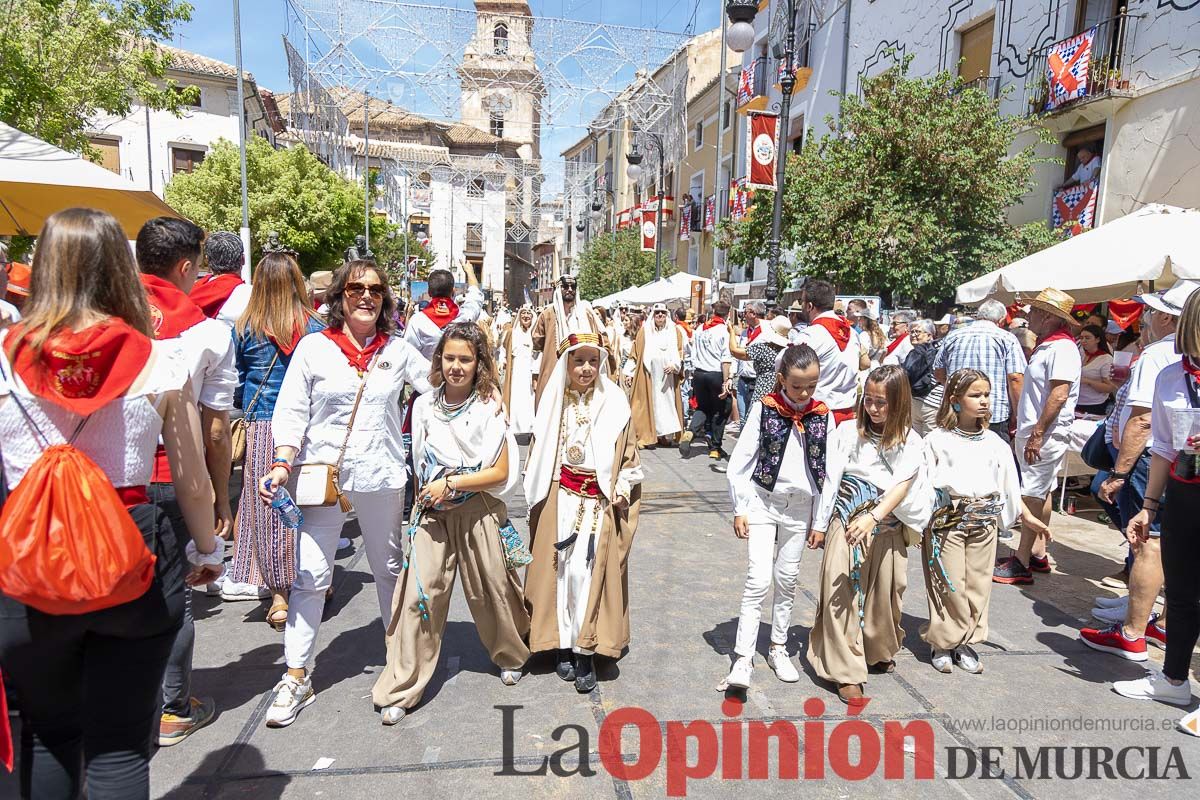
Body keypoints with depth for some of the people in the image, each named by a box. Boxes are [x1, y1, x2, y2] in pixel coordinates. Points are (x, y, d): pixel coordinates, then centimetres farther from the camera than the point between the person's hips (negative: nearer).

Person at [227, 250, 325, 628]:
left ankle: (278, 593, 10)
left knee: (266, 507, 6)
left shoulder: (244, 328, 0)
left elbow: (236, 381, 9)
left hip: (262, 426, -1)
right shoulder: (314, 328, -1)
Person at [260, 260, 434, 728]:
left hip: (382, 478, 2)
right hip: (323, 476, -1)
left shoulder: (398, 350, 4)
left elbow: (441, 387, 11)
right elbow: (291, 412, -2)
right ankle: (296, 678, 15)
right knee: (310, 577, 1)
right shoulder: (314, 347, -1)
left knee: (389, 570, 15)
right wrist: (283, 464, -12)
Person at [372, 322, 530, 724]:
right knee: (420, 592, -3)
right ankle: (401, 688, 9)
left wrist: (451, 483, -14)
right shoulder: (425, 405, 3)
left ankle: (511, 655, 39)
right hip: (432, 510, 3)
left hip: (477, 511, -2)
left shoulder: (488, 409, -8)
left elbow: (500, 472, -10)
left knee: (490, 590, 11)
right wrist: (428, 491, 6)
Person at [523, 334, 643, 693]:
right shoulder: (554, 402, 2)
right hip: (559, 501, 2)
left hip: (599, 501, -2)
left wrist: (622, 490, -6)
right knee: (559, 570, 5)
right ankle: (562, 642, 19)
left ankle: (586, 651, 6)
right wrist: (538, 497, 6)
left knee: (586, 571, -7)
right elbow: (538, 452, 9)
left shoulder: (614, 403, -2)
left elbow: (629, 454, 4)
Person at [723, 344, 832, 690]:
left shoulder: (823, 415, -2)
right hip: (763, 502, -3)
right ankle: (743, 658, -3)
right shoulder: (764, 409, -9)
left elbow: (829, 470, 4)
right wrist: (740, 509, -7)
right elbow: (740, 462, -6)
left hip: (800, 507, 3)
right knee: (759, 579, -8)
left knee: (787, 580, 13)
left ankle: (778, 648, 30)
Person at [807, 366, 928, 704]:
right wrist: (820, 524, 2)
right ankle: (847, 672, 3)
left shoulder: (909, 441, -1)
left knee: (884, 592, 13)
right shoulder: (849, 431, -1)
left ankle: (880, 652, 39)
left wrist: (873, 517, -28)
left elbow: (901, 486, -14)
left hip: (887, 526, 1)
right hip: (846, 522, -1)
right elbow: (831, 479, 1)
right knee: (842, 594, -4)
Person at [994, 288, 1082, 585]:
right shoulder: (1046, 346, 15)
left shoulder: (1062, 348, -17)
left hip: (1045, 435, -10)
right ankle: (1038, 554, 24)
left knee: (1034, 496, -6)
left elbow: (1059, 395, -24)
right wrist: (1024, 428, 20)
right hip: (1033, 431, 10)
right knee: (1041, 494, 15)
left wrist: (1038, 433, -24)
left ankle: (1021, 563, -2)